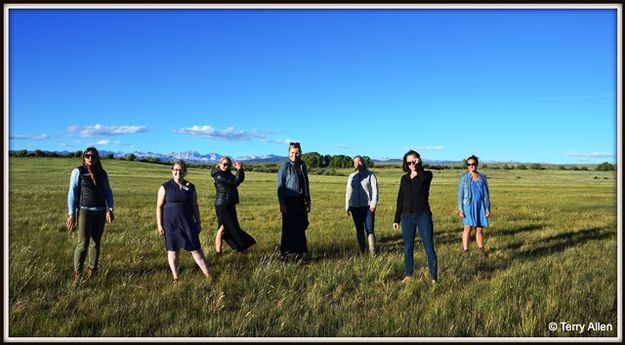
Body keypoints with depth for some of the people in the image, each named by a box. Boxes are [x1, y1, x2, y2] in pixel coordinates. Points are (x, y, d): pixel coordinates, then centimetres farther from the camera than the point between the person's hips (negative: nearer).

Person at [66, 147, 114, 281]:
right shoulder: (78, 171, -1)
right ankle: (77, 272, 3)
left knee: (95, 242, 11)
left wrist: (110, 209, -3)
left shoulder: (102, 173, 10)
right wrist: (71, 214, -9)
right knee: (83, 243, -8)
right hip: (84, 211, -4)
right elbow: (72, 193, -3)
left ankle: (93, 268, 24)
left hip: (100, 212, 4)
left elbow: (108, 192, 11)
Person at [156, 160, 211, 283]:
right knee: (172, 250, 9)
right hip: (170, 224, -1)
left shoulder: (191, 187, 3)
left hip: (188, 223, 1)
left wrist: (198, 222, 10)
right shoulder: (165, 187, -4)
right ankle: (175, 278, 21)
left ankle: (209, 276, 5)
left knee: (196, 249, 1)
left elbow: (195, 206, 10)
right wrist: (159, 225, -4)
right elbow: (159, 207, -1)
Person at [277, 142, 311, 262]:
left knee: (300, 228, 7)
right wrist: (282, 204, -15)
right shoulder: (285, 166, -7)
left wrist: (308, 201, 15)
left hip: (300, 202, 6)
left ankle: (299, 253, 16)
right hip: (289, 202, -5)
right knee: (288, 229, -1)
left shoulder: (303, 166, 11)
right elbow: (280, 186, -9)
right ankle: (284, 253, 10)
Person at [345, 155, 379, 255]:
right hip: (355, 207, 4)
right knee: (359, 230, 9)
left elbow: (375, 190, -4)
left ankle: (372, 253, -5)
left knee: (370, 230, -8)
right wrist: (347, 206, 11)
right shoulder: (351, 177, 14)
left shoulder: (370, 175, 2)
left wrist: (373, 205, -13)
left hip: (367, 207, -4)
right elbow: (348, 192, 16)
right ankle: (362, 251, 18)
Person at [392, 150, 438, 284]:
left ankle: (434, 277, 3)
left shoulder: (427, 175, 1)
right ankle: (408, 275, 21)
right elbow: (400, 199, 14)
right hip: (407, 217, 4)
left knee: (429, 249, -5)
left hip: (423, 216, -4)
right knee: (408, 248, 9)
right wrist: (396, 219, 12)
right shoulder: (404, 178, 11)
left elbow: (423, 177, -27)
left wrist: (418, 165, -10)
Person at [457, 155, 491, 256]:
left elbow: (486, 194, 9)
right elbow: (460, 194, -2)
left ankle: (481, 249, 18)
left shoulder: (482, 177, 8)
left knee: (479, 229, 7)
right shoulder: (463, 177, 0)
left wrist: (488, 208, 3)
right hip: (468, 205, -3)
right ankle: (465, 251, 0)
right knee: (468, 228, -5)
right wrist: (460, 209, -9)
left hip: (480, 206, 3)